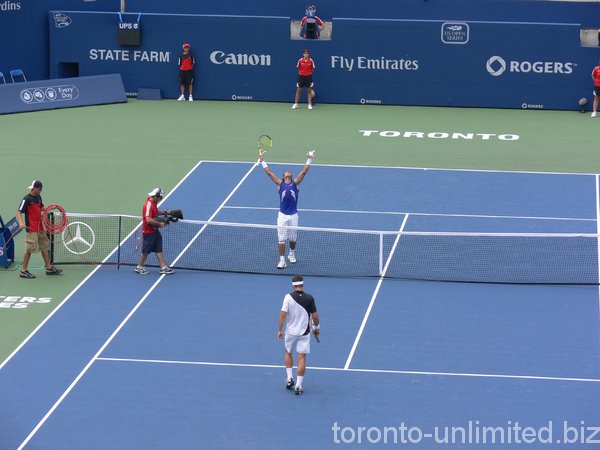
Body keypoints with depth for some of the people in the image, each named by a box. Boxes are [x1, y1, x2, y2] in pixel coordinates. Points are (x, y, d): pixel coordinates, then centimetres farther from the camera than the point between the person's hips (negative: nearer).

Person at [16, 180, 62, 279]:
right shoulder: (27, 199, -14)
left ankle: (49, 268, 24)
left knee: (44, 247, 14)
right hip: (32, 229, -8)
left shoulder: (38, 197, 10)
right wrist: (21, 223, -33)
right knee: (29, 249, -5)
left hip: (40, 228, 8)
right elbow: (19, 212, -18)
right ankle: (23, 271, 3)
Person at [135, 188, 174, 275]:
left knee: (159, 249, 10)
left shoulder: (153, 203, 6)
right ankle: (140, 267, 22)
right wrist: (159, 223, -26)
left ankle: (163, 267, 13)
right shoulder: (149, 204, -25)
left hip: (154, 230, 10)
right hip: (148, 232, -10)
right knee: (146, 250, 5)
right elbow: (148, 219, -33)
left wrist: (161, 212, 8)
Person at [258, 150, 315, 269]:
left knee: (293, 238, 13)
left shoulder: (295, 183, 4)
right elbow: (269, 173, 3)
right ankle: (282, 260, 2)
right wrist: (262, 162, 3)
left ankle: (292, 254, 38)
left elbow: (304, 171, 0)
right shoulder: (280, 184, 3)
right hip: (282, 215, -1)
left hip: (293, 215, 1)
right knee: (281, 239, -3)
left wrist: (309, 160, -5)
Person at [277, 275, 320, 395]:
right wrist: (317, 327, 14)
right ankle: (298, 386, 2)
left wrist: (279, 330, -4)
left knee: (288, 353, 25)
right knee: (302, 358, 4)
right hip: (304, 333, 0)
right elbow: (315, 316, -4)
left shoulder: (288, 297, -11)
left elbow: (283, 314, -14)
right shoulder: (309, 298, -9)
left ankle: (289, 378, 18)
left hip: (290, 332, 0)